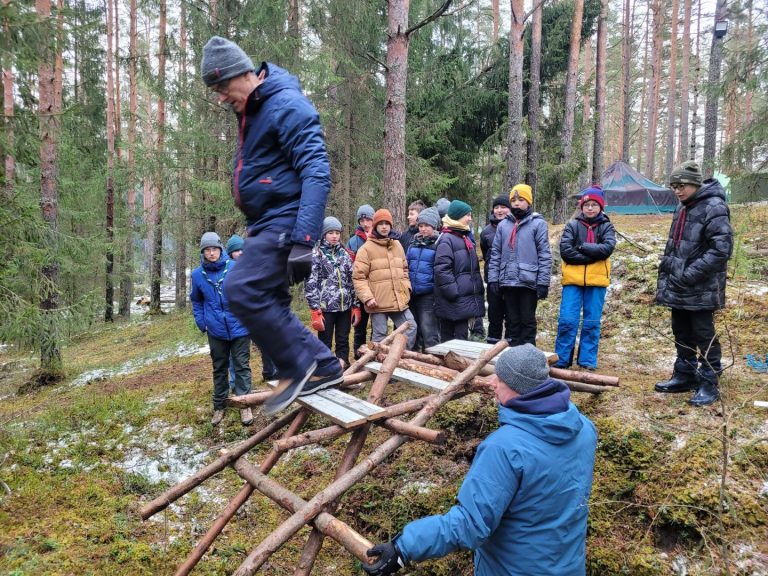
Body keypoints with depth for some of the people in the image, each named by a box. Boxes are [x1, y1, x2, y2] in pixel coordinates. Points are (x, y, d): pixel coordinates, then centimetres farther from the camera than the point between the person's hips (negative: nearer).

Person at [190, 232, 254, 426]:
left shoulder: (235, 268, -10)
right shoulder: (197, 274, -1)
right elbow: (196, 301, 13)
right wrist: (201, 323, 6)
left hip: (239, 327, -2)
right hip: (216, 331, 3)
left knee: (242, 366, 5)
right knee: (219, 369, 15)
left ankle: (244, 404, 15)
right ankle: (219, 405, 27)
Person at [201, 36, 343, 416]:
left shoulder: (287, 106, -14)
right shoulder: (251, 111, 16)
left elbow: (316, 174, -23)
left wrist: (304, 241, -31)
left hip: (284, 222, -10)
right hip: (267, 224, 10)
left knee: (243, 290, -19)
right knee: (268, 303, 9)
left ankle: (297, 367, -6)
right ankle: (323, 365, 18)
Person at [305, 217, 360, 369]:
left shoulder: (344, 253, 9)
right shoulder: (316, 254, -3)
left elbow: (352, 280, 10)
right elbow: (310, 283, -8)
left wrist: (356, 305, 5)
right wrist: (315, 310, -13)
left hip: (345, 306, 4)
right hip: (326, 307, -4)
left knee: (343, 342, 11)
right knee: (325, 344, 4)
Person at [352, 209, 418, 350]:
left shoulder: (397, 246, 14)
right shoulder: (367, 248, -5)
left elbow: (404, 269, 24)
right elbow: (358, 276, -9)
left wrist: (406, 287, 9)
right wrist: (367, 297, -17)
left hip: (399, 300, 6)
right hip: (378, 302, -5)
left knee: (411, 327, 7)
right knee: (379, 336, 2)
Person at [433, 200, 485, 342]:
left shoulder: (465, 237, 17)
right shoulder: (446, 239, -12)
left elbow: (474, 268, 23)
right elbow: (442, 269, -20)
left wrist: (477, 290, 16)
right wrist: (452, 292, -22)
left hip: (466, 297, 8)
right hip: (452, 300, -8)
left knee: (462, 334, 12)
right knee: (448, 335, 1)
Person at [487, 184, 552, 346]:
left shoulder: (538, 223, -2)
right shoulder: (503, 224, 10)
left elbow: (545, 255, -6)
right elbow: (495, 253, 10)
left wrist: (543, 282, -10)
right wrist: (493, 278, 1)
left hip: (529, 282, -4)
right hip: (507, 282, 4)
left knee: (528, 321, 5)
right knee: (512, 321, 12)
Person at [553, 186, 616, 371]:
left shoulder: (606, 227, 7)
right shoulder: (572, 225, 5)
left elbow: (607, 248, -11)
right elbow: (565, 251, -8)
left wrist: (582, 247, -11)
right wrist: (592, 256, -12)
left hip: (596, 280, 1)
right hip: (573, 279, -1)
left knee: (592, 323, 5)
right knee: (567, 320, -4)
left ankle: (588, 361, 15)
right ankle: (561, 360, 7)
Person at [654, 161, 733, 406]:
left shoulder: (714, 208, -15)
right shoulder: (682, 208, 13)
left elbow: (722, 249, -21)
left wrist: (692, 274, -23)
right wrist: (665, 273, 16)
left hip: (701, 289, -8)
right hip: (677, 287, 8)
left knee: (704, 335, 1)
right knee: (682, 333, 16)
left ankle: (710, 383, 13)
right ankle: (685, 376, 29)